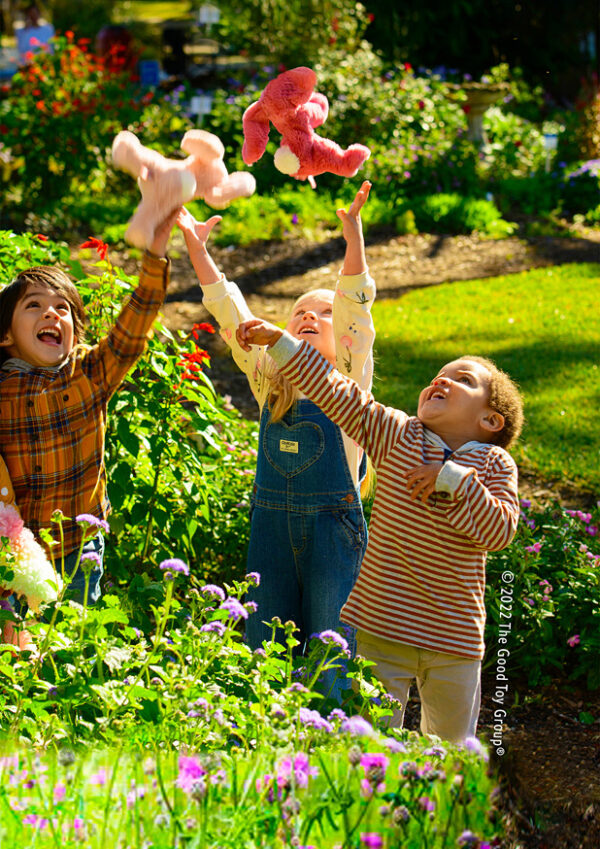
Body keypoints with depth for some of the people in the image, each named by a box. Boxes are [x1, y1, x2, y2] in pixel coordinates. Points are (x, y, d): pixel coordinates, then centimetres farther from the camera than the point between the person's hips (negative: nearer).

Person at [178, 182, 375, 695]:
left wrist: (353, 234, -24)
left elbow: (356, 308, -12)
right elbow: (231, 314, 4)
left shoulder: (350, 379, 1)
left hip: (334, 523, -4)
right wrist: (197, 248, -4)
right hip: (271, 522, 4)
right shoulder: (269, 378, 11)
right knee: (263, 651, 8)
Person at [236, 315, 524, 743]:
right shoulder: (395, 435, 1)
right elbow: (336, 391, -4)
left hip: (455, 643, 1)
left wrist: (453, 479, -18)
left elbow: (500, 531, -14)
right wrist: (279, 340, -10)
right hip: (381, 630, -1)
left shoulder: (495, 466, 0)